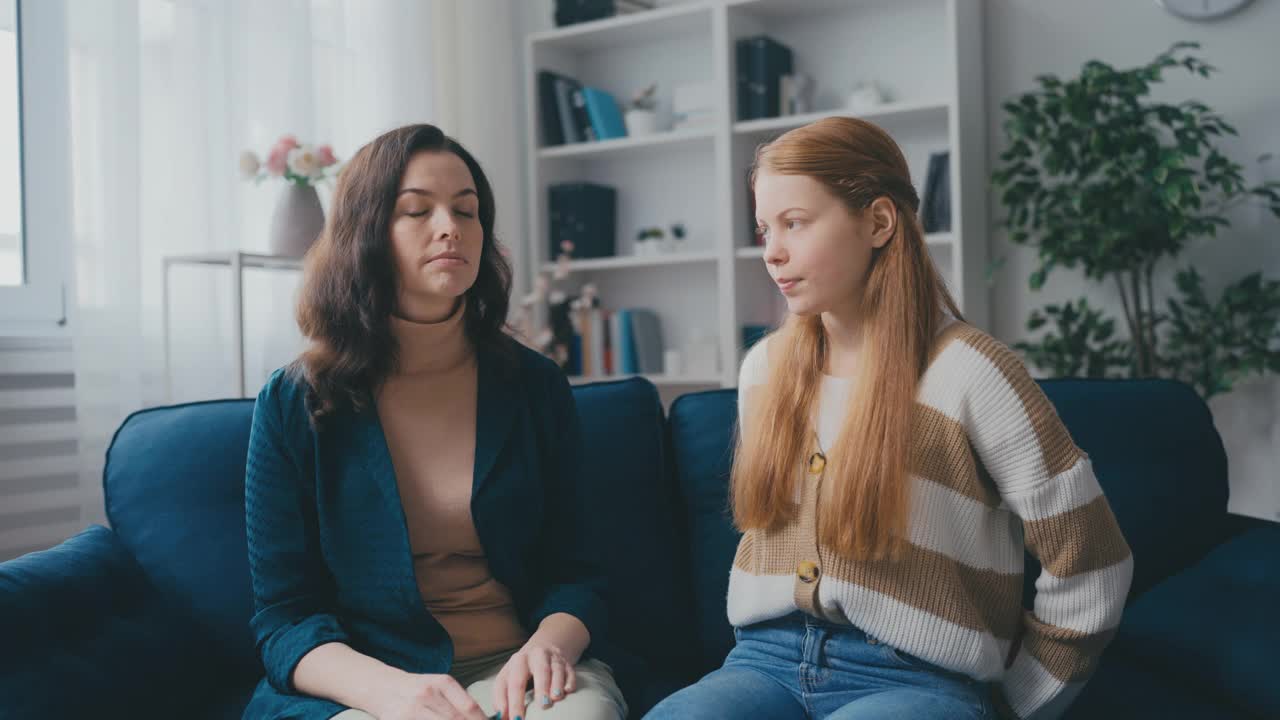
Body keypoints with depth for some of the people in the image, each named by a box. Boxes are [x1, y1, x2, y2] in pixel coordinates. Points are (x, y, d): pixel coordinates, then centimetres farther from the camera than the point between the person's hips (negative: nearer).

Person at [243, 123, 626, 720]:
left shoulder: (536, 386, 5)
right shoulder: (292, 404, -1)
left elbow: (573, 572, 7)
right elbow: (282, 615, -2)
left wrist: (549, 645, -17)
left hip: (510, 671, 2)